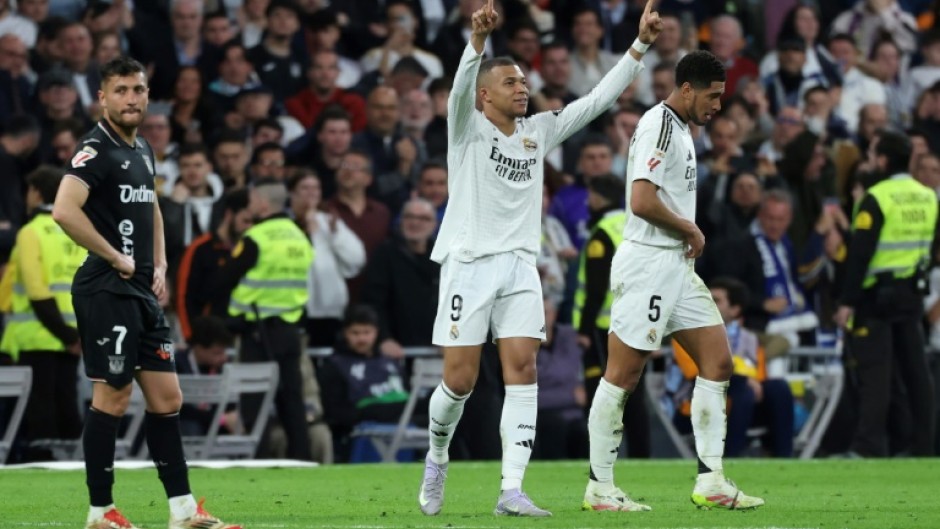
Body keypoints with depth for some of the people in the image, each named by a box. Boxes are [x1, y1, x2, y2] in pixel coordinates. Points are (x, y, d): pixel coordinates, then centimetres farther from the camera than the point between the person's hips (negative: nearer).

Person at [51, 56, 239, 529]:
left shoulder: (142, 150, 15)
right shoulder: (97, 150, -13)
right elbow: (64, 210, -28)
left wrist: (159, 268, 16)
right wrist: (116, 258, -19)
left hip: (142, 294, 9)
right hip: (107, 291, -9)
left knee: (166, 398, 8)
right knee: (111, 398, -6)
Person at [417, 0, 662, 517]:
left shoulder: (539, 131, 13)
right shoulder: (468, 127, -2)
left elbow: (597, 100, 13)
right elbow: (461, 89, -23)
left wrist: (639, 46, 5)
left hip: (520, 266, 4)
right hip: (469, 262, -4)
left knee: (522, 369, -8)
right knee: (460, 379, -4)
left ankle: (512, 491, -12)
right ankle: (437, 459, 25)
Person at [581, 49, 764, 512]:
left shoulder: (678, 128, 17)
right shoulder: (659, 125, -14)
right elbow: (642, 200, -24)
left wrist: (688, 235, 8)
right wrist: (690, 230, -10)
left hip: (675, 265, 10)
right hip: (647, 262, -10)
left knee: (717, 361, 6)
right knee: (623, 375, -4)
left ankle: (710, 482, 6)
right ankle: (599, 488, 2)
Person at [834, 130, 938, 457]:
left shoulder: (877, 198, -14)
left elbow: (861, 252, -17)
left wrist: (847, 301, -15)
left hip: (876, 294, -7)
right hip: (912, 292, 7)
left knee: (874, 371, -6)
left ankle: (869, 447, -9)